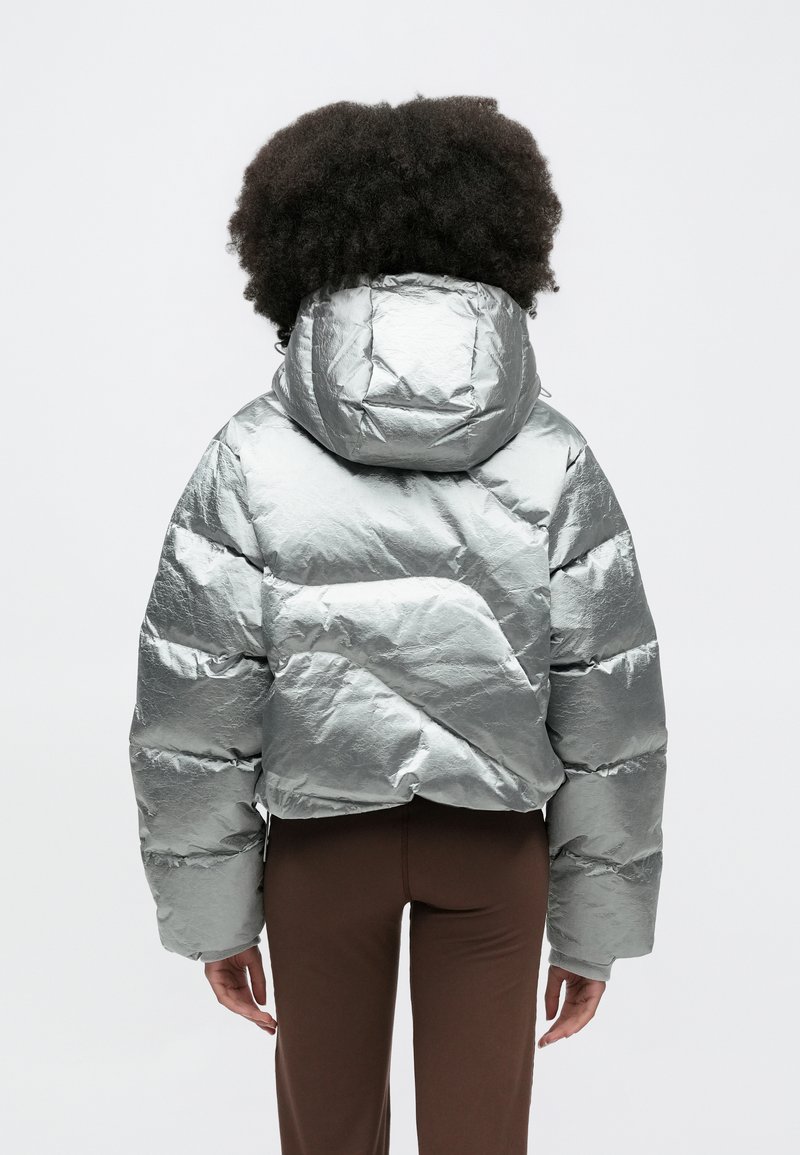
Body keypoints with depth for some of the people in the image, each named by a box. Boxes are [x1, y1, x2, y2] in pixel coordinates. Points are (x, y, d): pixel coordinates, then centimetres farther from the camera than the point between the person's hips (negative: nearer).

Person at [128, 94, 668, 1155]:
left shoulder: (248, 460, -13)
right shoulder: (555, 460, -10)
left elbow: (190, 717, -10)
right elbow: (614, 718, -7)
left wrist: (211, 908, 3)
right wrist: (596, 921, 4)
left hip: (320, 832, 0)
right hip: (499, 836, 1)